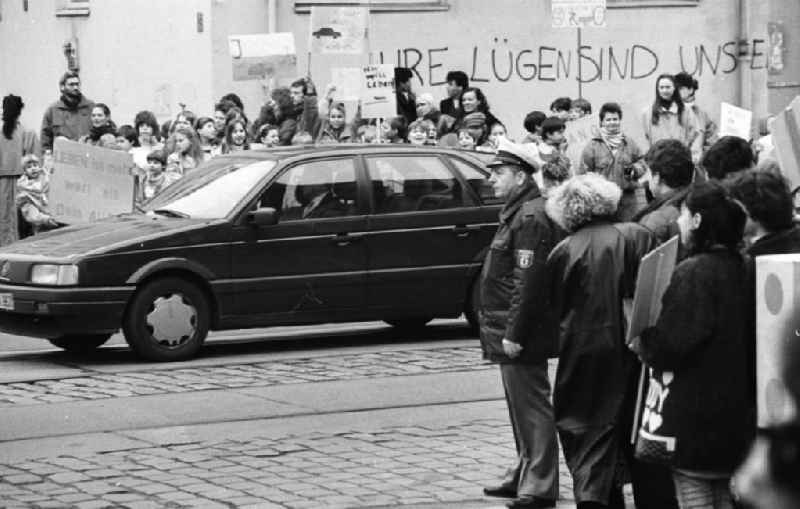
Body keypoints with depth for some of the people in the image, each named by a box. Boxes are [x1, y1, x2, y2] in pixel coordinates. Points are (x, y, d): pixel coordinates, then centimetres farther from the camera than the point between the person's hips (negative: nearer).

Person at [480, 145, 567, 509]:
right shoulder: (518, 213, 16)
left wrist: (514, 335, -23)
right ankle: (524, 475, 28)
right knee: (522, 407, 18)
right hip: (512, 331, 11)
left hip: (522, 333, -10)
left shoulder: (530, 218, -17)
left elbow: (528, 283, -23)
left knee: (532, 408, -6)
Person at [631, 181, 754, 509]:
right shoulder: (740, 269, 6)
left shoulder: (692, 272, -18)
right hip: (735, 416, 8)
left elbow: (669, 346, -22)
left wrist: (641, 343, -1)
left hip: (692, 414, -8)